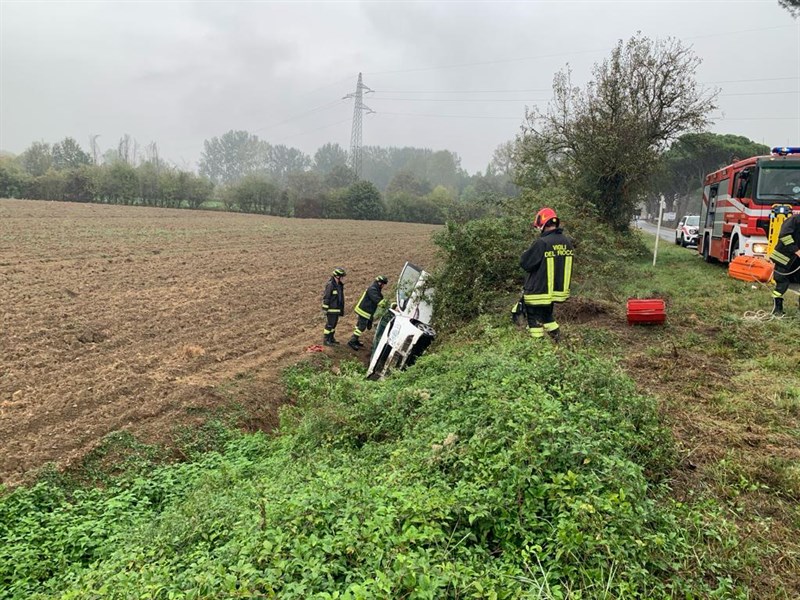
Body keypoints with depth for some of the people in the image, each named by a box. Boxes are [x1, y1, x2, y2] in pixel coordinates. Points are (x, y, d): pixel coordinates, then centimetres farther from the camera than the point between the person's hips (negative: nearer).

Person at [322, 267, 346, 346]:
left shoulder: (339, 285, 9)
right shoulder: (330, 285, -19)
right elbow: (326, 297, -18)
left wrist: (342, 309, 20)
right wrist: (325, 310, -19)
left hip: (337, 309, 9)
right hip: (331, 309, -9)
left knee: (334, 323, 16)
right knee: (329, 324, -2)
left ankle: (331, 338, 27)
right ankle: (326, 340, 7)